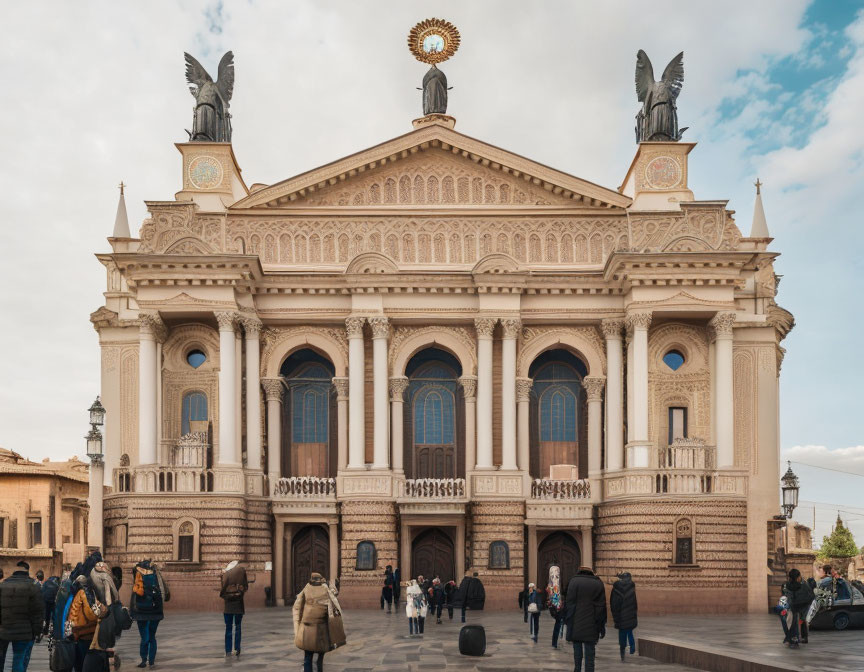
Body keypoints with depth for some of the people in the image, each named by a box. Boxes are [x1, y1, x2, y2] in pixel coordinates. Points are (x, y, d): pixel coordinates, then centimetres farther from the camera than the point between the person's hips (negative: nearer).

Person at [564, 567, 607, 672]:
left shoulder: (573, 581, 0)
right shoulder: (598, 583, 6)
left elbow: (569, 603, -4)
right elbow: (601, 607, 6)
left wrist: (567, 621, 1)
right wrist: (601, 627, 9)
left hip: (575, 624, -1)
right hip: (591, 626, 1)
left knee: (577, 649, 10)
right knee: (589, 652, 3)